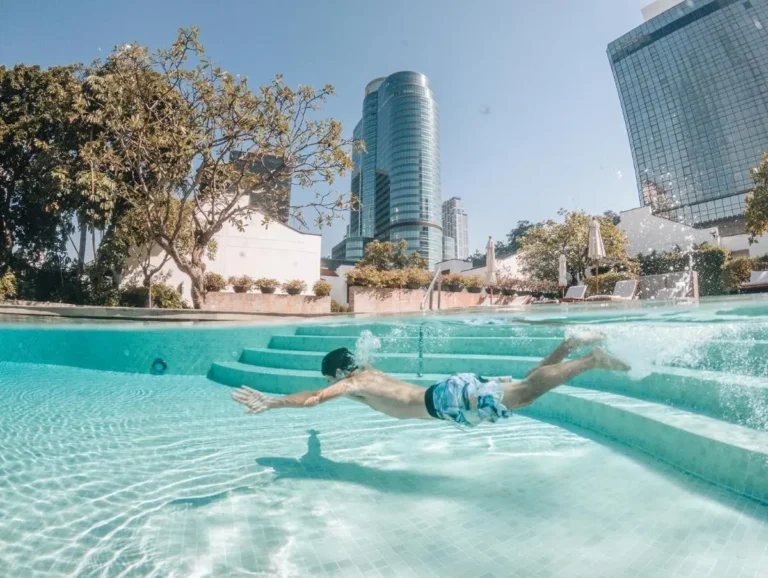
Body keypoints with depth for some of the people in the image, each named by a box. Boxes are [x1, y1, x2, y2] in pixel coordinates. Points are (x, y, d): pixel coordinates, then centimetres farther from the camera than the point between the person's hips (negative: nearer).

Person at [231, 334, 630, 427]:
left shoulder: (353, 384, -2)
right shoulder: (367, 372, 22)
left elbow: (312, 399, -12)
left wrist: (269, 403, 1)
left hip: (448, 399, -8)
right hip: (452, 391, 8)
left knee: (525, 394, -15)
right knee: (522, 384, 10)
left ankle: (593, 359, -14)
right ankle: (569, 345, 6)